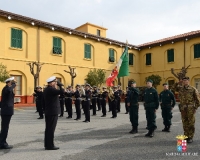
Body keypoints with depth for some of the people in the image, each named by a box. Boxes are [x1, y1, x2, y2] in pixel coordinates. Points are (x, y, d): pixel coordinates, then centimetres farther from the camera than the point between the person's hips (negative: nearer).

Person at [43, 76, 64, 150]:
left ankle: (47, 145, 22)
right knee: (51, 129, -3)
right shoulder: (51, 89, -17)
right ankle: (50, 145, 3)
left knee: (48, 129, 14)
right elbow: (62, 92, -26)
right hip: (53, 112, -10)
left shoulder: (46, 89, 13)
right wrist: (59, 85, -16)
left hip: (48, 112, 10)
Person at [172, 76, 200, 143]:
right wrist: (178, 83, 4)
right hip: (183, 109, 4)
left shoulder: (193, 89, -3)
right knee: (185, 124, 10)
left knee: (191, 124, 2)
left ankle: (190, 137, 10)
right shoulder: (180, 88, 8)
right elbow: (173, 88, 18)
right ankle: (186, 136, 19)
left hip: (190, 109, -4)